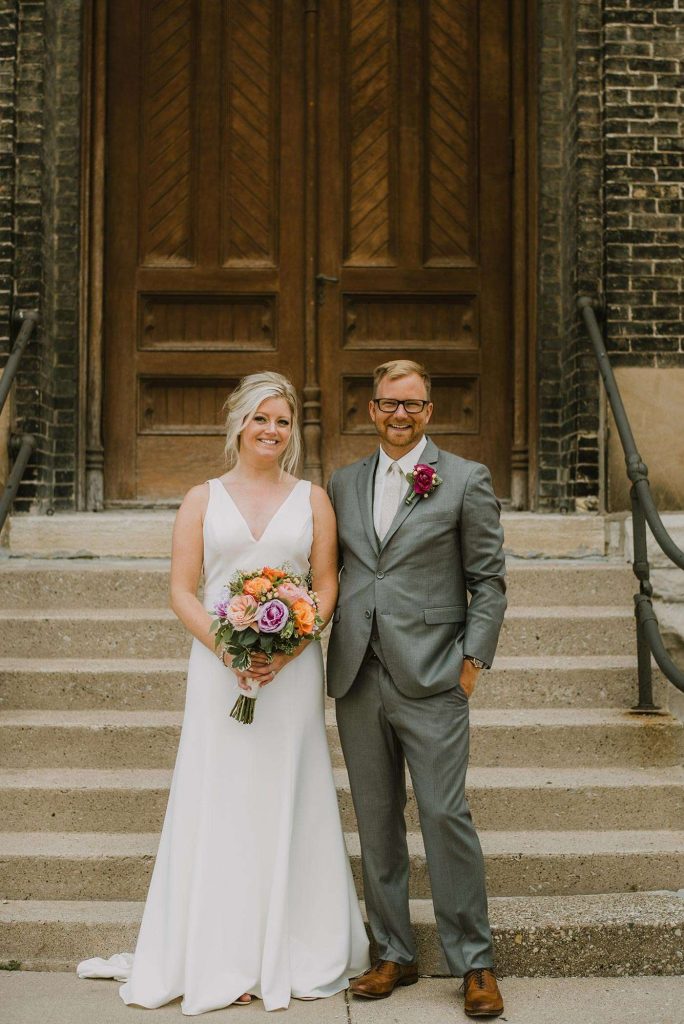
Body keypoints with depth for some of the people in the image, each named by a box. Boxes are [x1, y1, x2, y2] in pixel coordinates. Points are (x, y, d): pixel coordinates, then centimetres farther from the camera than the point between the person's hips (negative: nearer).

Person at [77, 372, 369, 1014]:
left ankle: (295, 955, 16)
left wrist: (287, 648, -12)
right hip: (218, 667, 0)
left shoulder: (312, 499, 9)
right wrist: (226, 649, -14)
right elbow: (182, 591, 2)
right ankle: (223, 960, 11)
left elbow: (327, 587, 4)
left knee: (288, 802, 4)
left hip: (293, 666, 1)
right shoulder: (202, 499, 7)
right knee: (221, 803, 1)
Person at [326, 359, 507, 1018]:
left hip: (430, 679, -4)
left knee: (445, 816, -4)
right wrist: (315, 644, 6)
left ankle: (474, 963, 10)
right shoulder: (342, 485, 13)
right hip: (357, 679, 4)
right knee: (376, 821, 10)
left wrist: (474, 658, -6)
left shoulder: (467, 481, 1)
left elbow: (488, 579, 1)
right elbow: (330, 572, 15)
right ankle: (394, 954, 23)